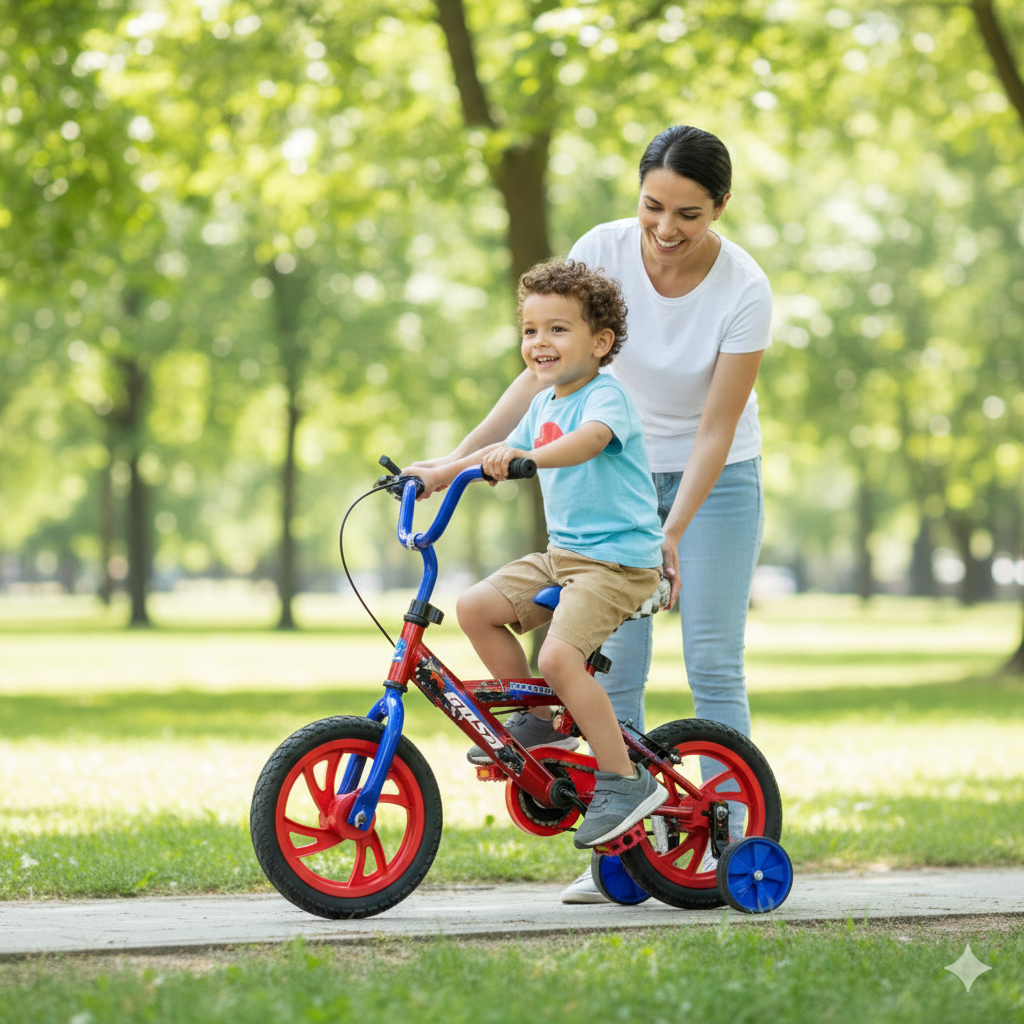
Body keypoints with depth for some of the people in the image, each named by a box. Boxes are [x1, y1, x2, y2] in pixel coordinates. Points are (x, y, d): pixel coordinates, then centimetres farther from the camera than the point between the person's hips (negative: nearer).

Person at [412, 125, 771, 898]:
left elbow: (716, 429, -20)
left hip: (716, 477, -2)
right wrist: (461, 454, -19)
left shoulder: (744, 289, -22)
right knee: (613, 666, -3)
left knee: (714, 664, -6)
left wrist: (673, 532, -28)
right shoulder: (603, 251, -17)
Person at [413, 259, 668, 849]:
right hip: (563, 554, 9)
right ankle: (535, 722, 10)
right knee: (476, 608, -4)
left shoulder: (607, 396, -12)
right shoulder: (544, 406, 14)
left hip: (619, 561, -9)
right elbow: (504, 454, 28)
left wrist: (529, 457, -49)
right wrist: (436, 474, 18)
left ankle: (625, 781, -14)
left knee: (559, 655, -24)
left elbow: (588, 440, -34)